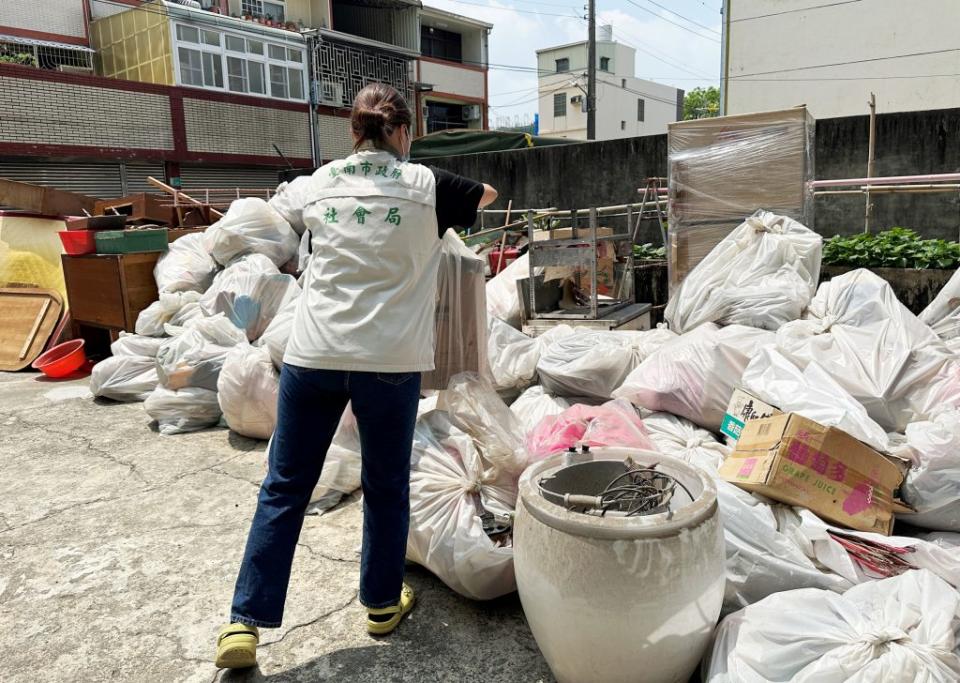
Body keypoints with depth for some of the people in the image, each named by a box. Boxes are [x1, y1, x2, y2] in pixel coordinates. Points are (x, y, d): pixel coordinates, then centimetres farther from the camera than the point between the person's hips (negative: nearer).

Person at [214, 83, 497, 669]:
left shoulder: (320, 183, 9)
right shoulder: (425, 186, 2)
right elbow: (487, 195, 21)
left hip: (313, 354, 2)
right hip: (389, 359, -2)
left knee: (285, 488, 13)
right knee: (387, 487, 15)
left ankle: (246, 622, 17)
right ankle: (383, 605, 32)